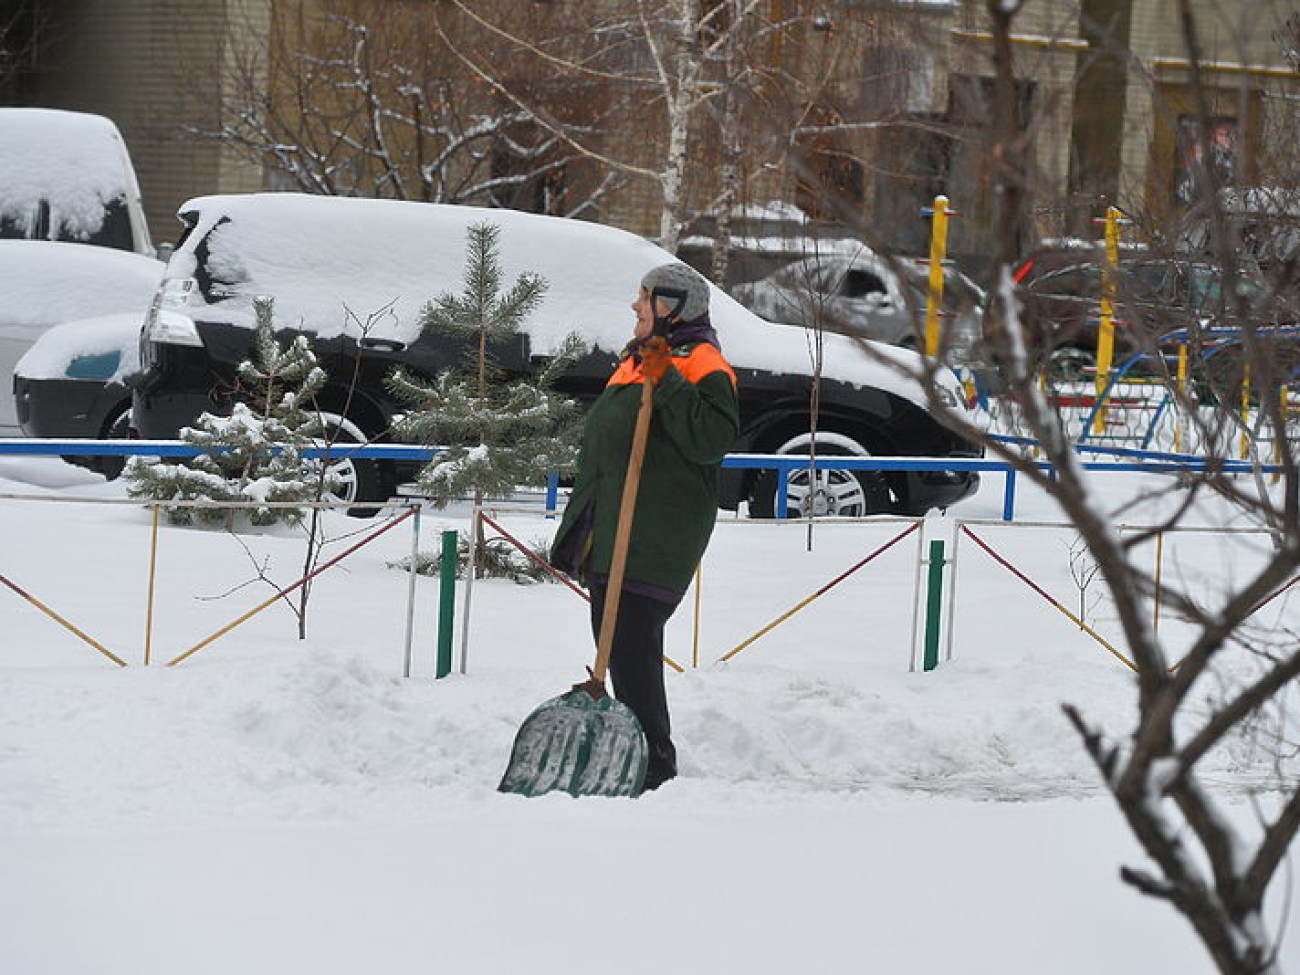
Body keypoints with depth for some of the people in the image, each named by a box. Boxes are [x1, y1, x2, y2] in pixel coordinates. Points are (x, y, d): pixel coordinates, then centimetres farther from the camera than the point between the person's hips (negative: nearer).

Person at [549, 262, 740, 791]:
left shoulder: (702, 366, -8)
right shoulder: (638, 360, 21)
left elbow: (712, 439, -24)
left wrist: (666, 382, -24)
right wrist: (577, 527, 28)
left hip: (653, 542, -10)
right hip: (608, 536, 10)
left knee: (633, 647, -14)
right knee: (617, 643, 11)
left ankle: (654, 763, -11)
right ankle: (643, 760, 17)